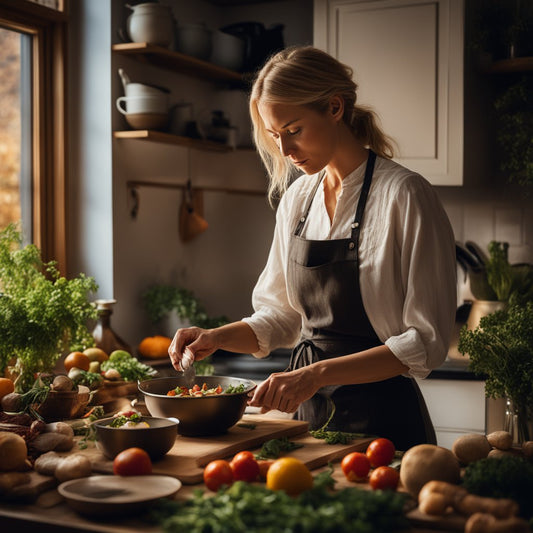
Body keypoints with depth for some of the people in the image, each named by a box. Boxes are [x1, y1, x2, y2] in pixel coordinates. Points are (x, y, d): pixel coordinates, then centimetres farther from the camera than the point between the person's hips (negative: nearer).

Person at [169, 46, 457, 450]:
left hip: (381, 421, -6)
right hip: (308, 412, 6)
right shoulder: (296, 198, 5)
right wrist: (218, 337, -5)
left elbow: (425, 342, -18)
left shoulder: (404, 196, -15)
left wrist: (316, 374, -25)